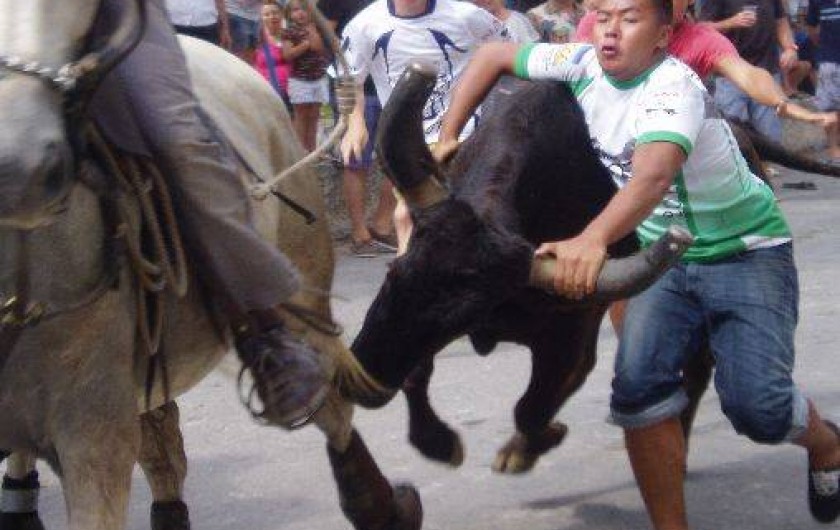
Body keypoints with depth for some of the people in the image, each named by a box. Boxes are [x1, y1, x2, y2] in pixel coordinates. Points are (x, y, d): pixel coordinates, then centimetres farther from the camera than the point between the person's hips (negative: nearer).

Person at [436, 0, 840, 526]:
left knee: (756, 404, -19)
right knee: (639, 384, -17)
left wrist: (594, 239, -63)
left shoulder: (675, 85, -28)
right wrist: (447, 139, -7)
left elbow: (655, 173, -47)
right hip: (668, 258, 5)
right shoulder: (584, 63, -9)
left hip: (747, 251, -5)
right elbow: (493, 55, 2)